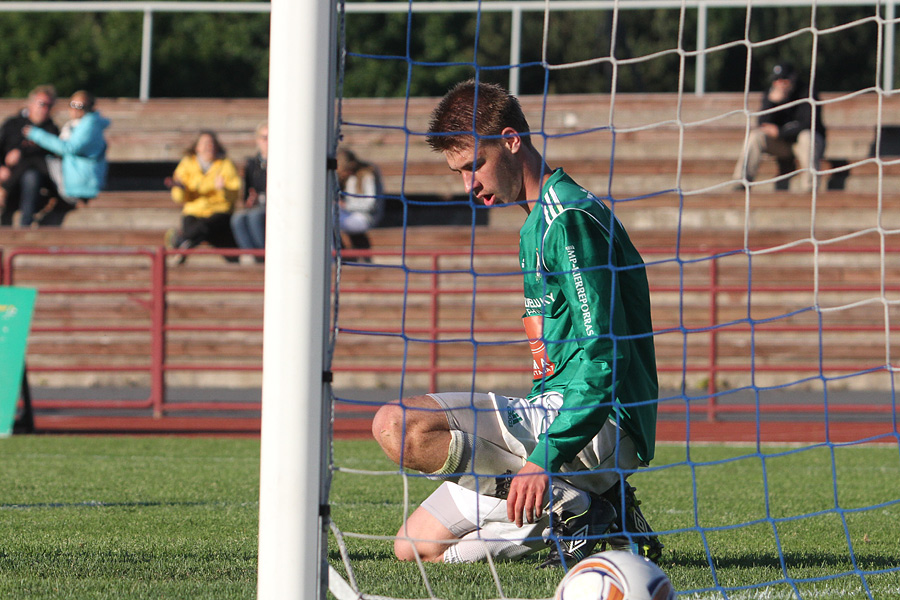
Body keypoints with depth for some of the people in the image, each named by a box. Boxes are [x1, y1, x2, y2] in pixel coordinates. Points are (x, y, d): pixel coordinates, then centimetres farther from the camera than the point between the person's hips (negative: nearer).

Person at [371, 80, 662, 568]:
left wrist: (546, 455, -26)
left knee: (400, 427, -23)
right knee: (417, 546, 5)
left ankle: (571, 509, -16)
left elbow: (606, 354, -21)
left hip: (599, 431, -10)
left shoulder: (570, 219, -13)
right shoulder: (536, 225, 20)